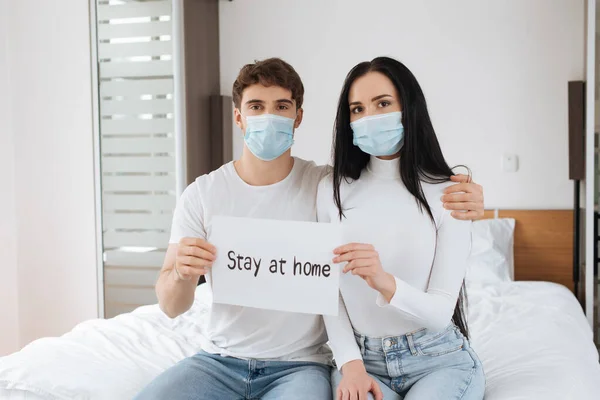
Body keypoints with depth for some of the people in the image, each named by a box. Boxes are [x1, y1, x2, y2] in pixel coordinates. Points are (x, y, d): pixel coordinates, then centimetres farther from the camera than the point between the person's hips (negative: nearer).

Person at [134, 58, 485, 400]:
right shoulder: (201, 194, -2)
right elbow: (172, 306, -2)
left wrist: (460, 206, -19)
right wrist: (183, 273, -26)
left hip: (300, 364, -1)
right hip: (219, 359, 2)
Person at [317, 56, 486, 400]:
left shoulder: (449, 194, -8)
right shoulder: (333, 191, 0)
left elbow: (440, 312, -13)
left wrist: (385, 282, -32)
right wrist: (350, 363, -12)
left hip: (439, 359, 0)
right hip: (364, 358, 1)